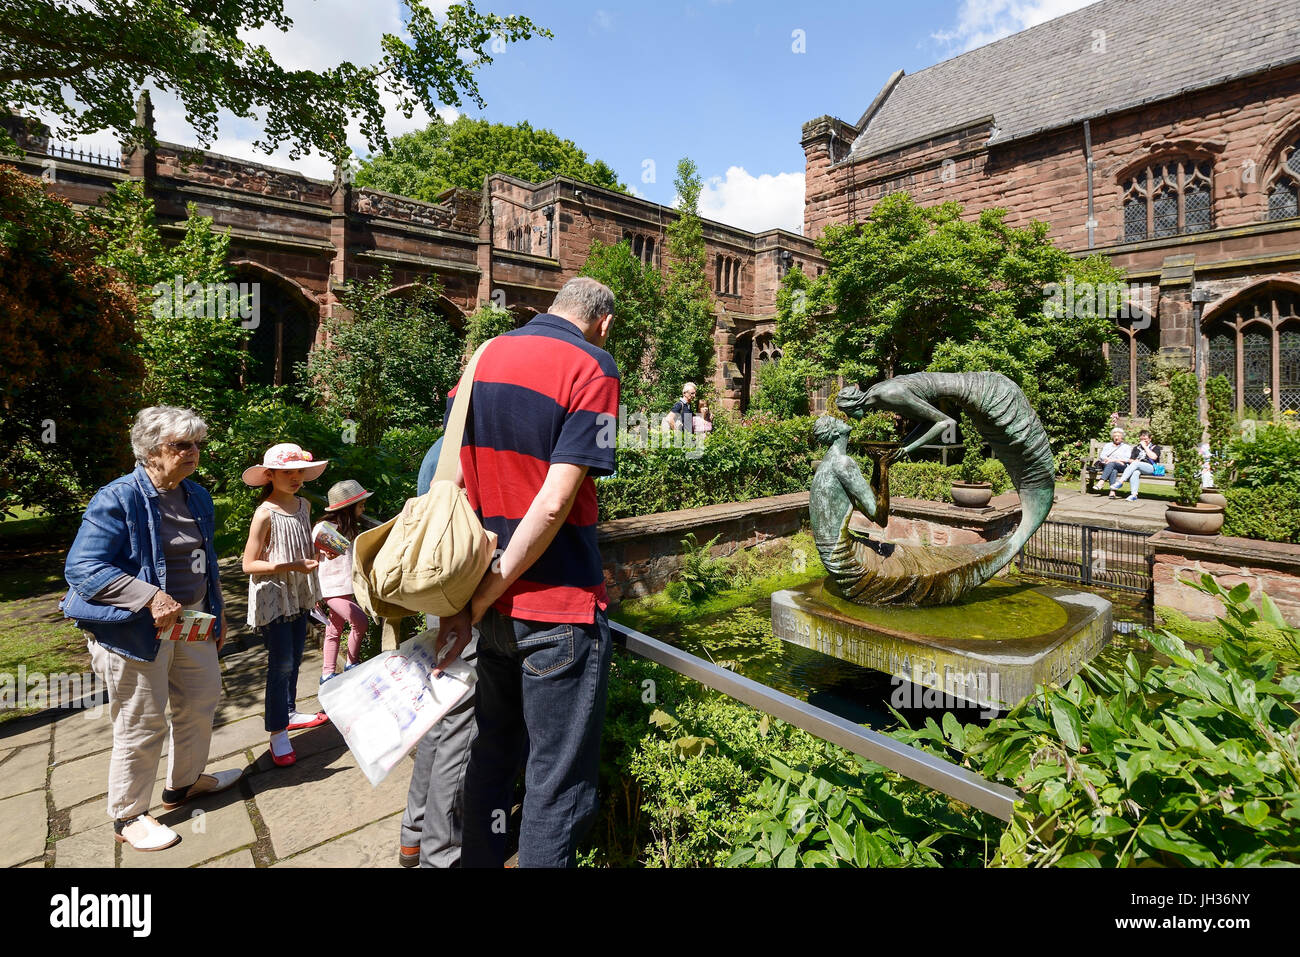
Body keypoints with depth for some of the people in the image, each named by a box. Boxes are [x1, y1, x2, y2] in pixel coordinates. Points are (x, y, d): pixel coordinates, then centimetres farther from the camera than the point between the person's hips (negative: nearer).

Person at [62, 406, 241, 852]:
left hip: (192, 620, 8)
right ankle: (128, 817, 26)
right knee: (142, 724, 4)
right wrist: (152, 598, -29)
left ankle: (184, 782, 41)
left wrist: (217, 613, 20)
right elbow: (82, 568, -20)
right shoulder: (118, 498, -17)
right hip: (137, 630, -7)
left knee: (201, 701, 18)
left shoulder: (198, 496, 7)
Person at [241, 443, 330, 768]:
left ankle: (290, 712, 34)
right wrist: (292, 566, -24)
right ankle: (277, 733, 10)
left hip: (298, 595, 7)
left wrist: (318, 552, -1)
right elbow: (249, 565, -15)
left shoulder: (304, 505, 4)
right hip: (273, 597, -7)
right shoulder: (265, 514, -17)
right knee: (281, 664, -2)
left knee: (295, 658, 17)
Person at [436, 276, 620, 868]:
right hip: (560, 609, -7)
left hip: (497, 607, 7)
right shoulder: (592, 367, -11)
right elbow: (554, 502, -20)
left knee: (493, 753, 23)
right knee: (558, 781, 8)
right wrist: (481, 599, -12)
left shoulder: (481, 360, 9)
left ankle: (479, 857, 41)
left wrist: (465, 596, 7)